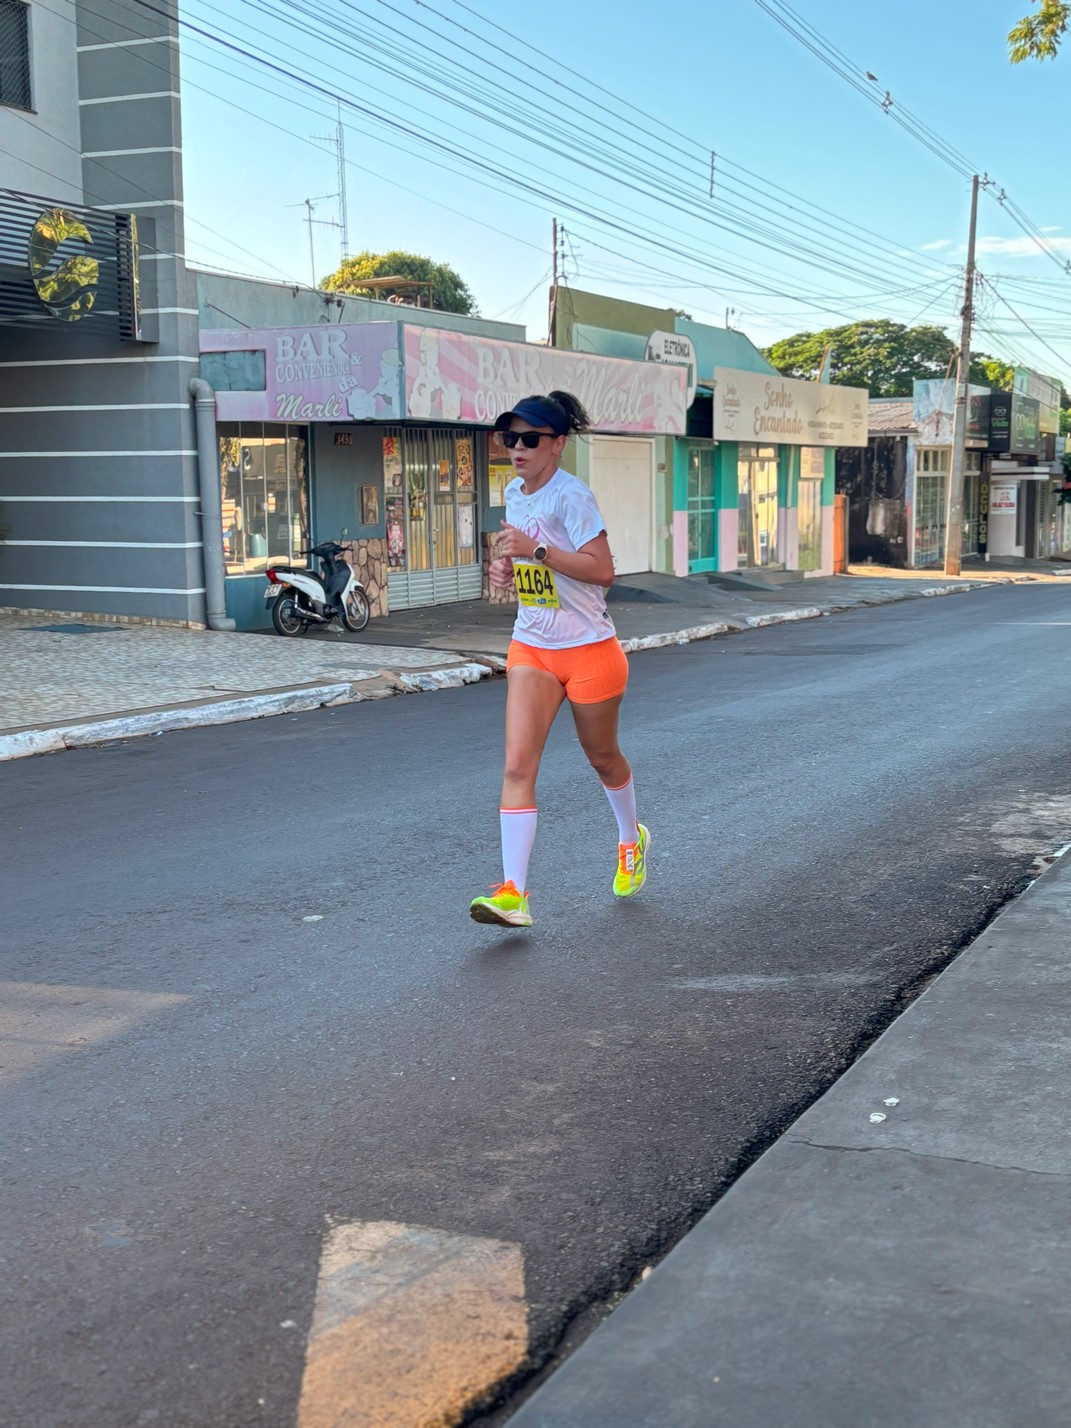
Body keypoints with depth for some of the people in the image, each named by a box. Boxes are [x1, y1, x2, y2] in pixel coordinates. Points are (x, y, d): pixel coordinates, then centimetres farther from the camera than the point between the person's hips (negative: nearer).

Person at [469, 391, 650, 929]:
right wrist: (508, 565, 2)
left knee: (603, 758, 15)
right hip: (531, 649, 6)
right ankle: (513, 893, -15)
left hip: (589, 650, -5)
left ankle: (631, 838, 46)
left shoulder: (572, 495, -16)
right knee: (517, 766, -10)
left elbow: (602, 569, -24)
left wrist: (536, 549, -29)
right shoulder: (514, 493, 7)